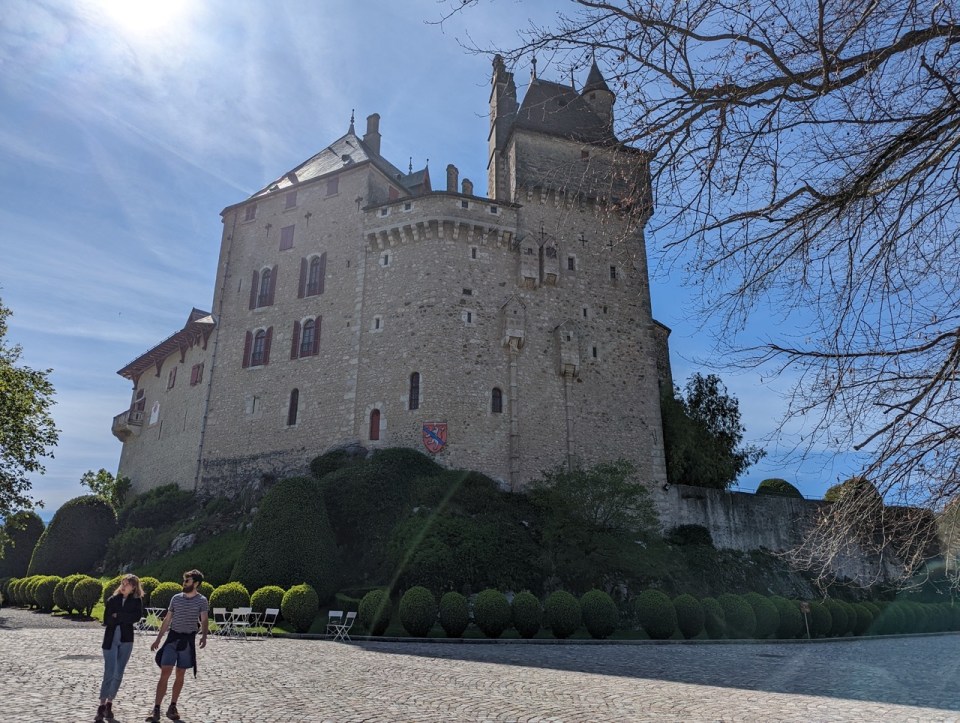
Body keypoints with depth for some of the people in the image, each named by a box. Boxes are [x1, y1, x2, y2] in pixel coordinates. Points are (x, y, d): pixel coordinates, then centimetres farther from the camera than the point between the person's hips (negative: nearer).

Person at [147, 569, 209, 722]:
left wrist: (204, 635, -33)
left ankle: (172, 707, 19)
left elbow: (204, 620, -14)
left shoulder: (201, 600, -5)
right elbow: (167, 620, 13)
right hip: (172, 637, 2)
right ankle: (156, 709, -3)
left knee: (180, 675, 8)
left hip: (188, 640, -1)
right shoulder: (176, 598, 5)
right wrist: (158, 639, 11)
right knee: (164, 673, -6)